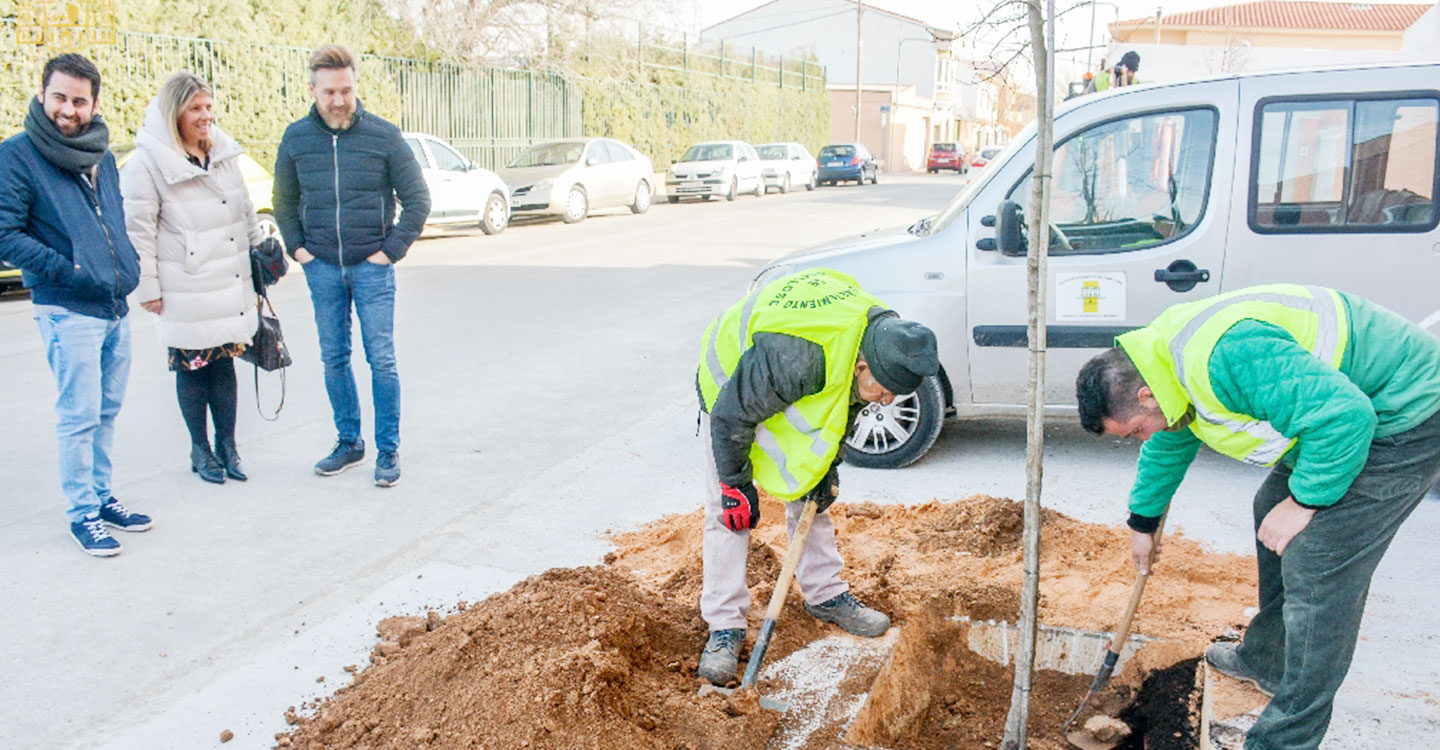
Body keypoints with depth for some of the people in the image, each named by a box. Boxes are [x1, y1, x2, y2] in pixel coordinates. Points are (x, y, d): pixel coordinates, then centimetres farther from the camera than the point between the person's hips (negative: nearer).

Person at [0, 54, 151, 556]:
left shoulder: (101, 153, 12)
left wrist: (129, 262, 10)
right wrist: (65, 270, -18)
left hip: (116, 307, 7)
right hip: (67, 311, -7)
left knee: (107, 411, 14)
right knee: (79, 415, -2)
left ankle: (102, 497, 27)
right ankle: (83, 514, 10)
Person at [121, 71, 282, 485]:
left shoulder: (224, 153, 10)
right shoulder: (147, 164, -10)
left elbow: (245, 210, 22)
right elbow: (137, 232, -9)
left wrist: (261, 245, 23)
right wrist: (147, 288, -10)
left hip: (230, 287, 5)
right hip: (185, 294, -5)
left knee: (224, 365, 11)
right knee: (192, 369, 5)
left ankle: (227, 446, 22)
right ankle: (200, 451, 19)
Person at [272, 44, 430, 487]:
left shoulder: (383, 136, -5)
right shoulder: (296, 139, 4)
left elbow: (417, 200, 0)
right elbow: (284, 203, 17)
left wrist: (391, 250, -6)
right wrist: (297, 248, 6)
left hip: (371, 267, -3)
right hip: (322, 268, 3)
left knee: (381, 359, -2)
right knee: (333, 359, 9)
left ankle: (388, 450, 9)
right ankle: (348, 442, 23)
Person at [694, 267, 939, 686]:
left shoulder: (881, 337, -20)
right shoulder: (794, 353, -45)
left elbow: (845, 406, 0)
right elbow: (733, 416, -32)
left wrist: (828, 466, -5)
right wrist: (737, 484, -22)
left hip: (799, 399, 7)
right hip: (731, 390, -6)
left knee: (812, 497, 10)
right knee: (729, 511, -8)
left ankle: (826, 596, 25)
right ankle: (725, 626, -1)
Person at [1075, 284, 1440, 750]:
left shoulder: (1226, 358, -33)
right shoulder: (1169, 351, 2)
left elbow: (1344, 416, -35)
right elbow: (1169, 442, 20)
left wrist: (1304, 501, -22)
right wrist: (1143, 523, 33)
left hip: (1401, 419, -11)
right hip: (1343, 406, 11)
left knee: (1317, 569, -11)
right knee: (1272, 509, 21)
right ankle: (1265, 661, 39)